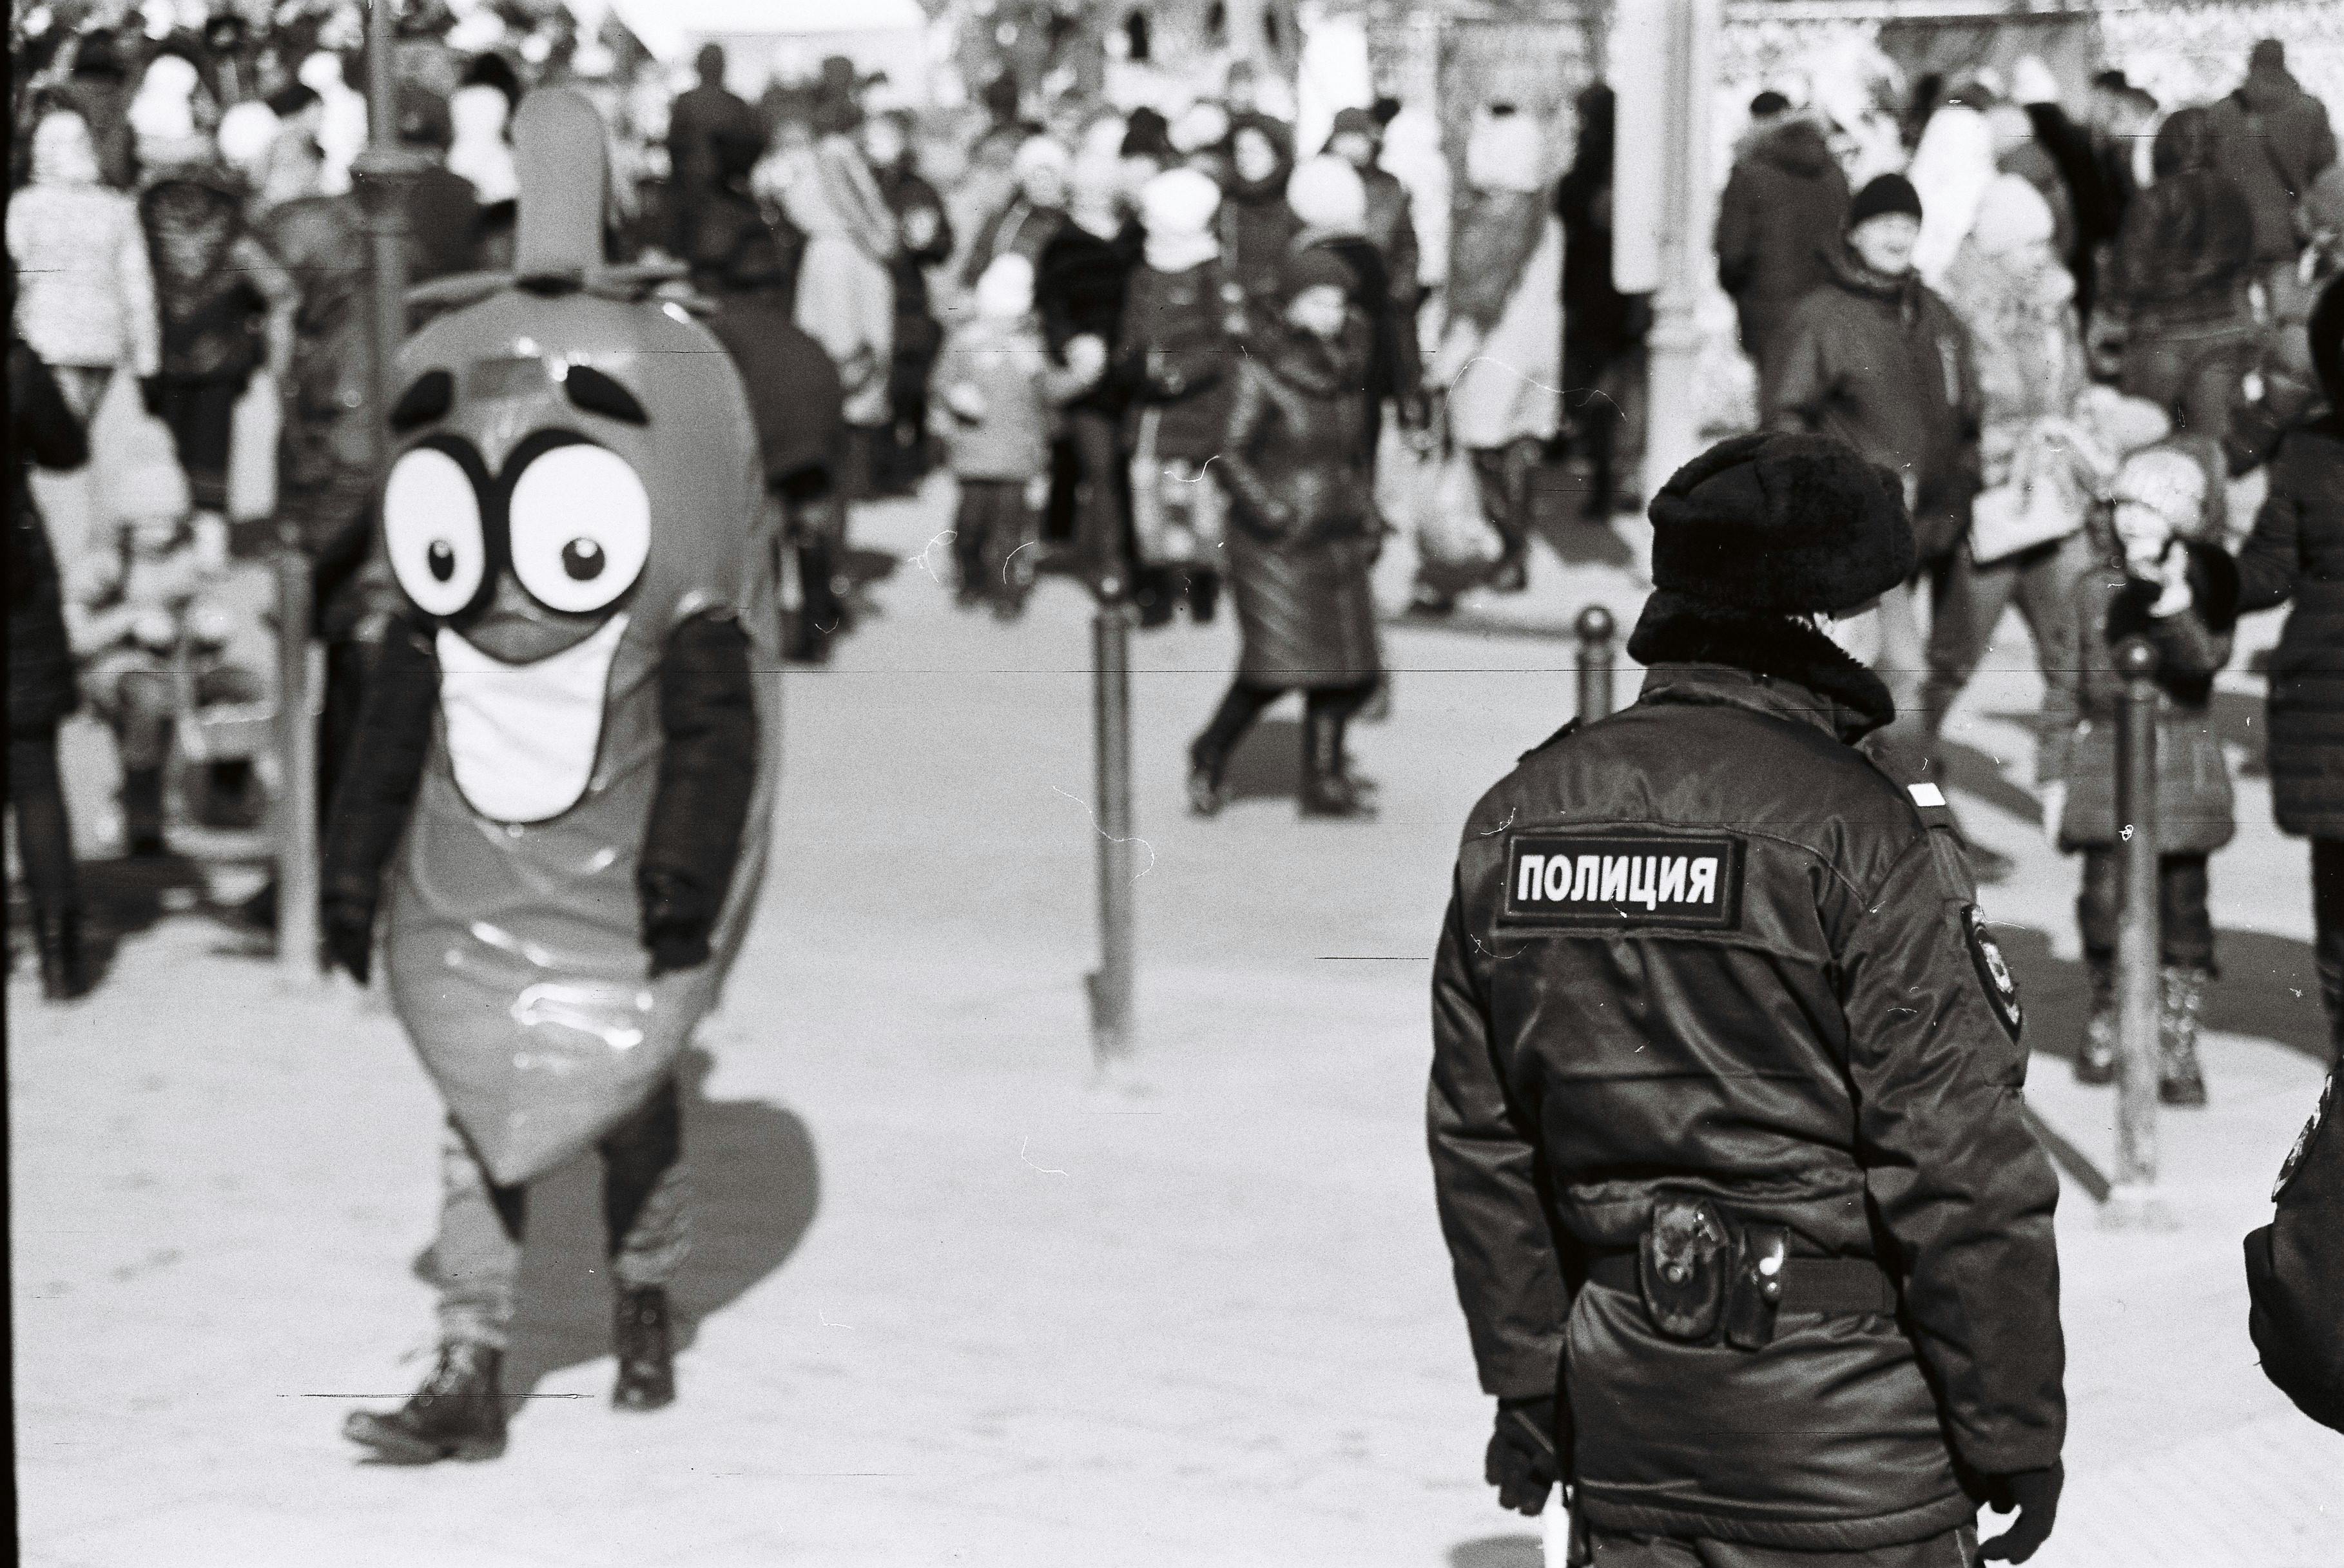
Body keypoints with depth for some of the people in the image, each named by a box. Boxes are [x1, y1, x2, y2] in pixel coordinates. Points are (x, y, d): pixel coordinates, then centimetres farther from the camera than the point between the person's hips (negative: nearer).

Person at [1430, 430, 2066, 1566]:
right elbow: (1961, 1167, -14)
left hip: (1623, 1434, 6)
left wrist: (1526, 1383, 18)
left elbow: (1481, 1145, 10)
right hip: (1848, 1451, -6)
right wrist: (2017, 1429, -6)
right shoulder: (1860, 833, -14)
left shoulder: (1515, 819, 5)